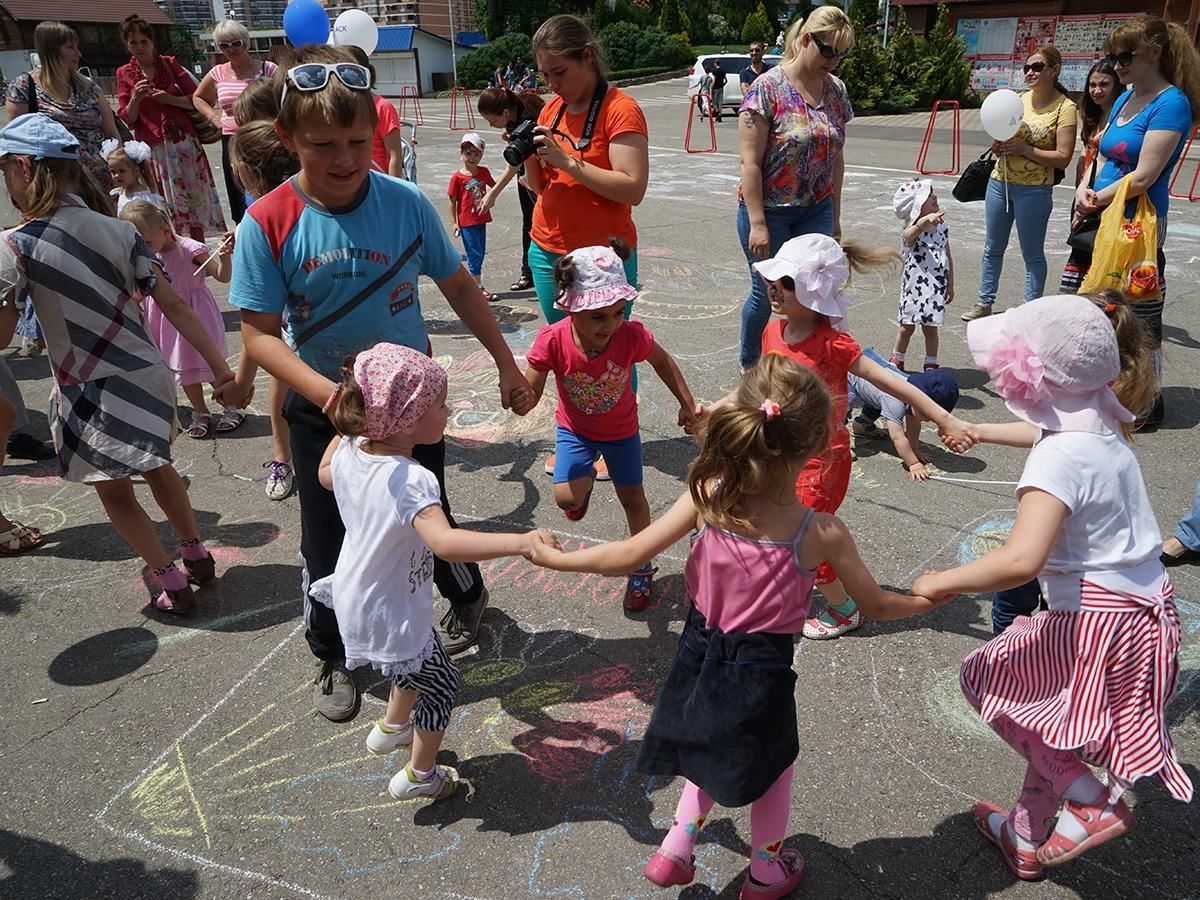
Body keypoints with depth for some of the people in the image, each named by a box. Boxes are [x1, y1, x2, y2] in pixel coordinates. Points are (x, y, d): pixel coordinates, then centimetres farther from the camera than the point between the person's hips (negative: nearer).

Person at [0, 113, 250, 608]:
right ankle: (197, 557, 39)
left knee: (114, 492, 18)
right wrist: (224, 371, -3)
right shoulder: (119, 232, -2)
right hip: (147, 377, 5)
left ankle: (172, 582, 21)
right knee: (156, 468, 29)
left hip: (89, 396, -5)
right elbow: (175, 306, -5)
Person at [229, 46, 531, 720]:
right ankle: (332, 657, 38)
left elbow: (459, 287, 0)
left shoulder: (407, 203, -13)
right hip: (321, 410, 0)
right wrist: (326, 391, -30)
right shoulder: (269, 224, -16)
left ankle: (468, 598, 49)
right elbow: (260, 334, -15)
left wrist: (506, 363, 2)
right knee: (327, 543, 13)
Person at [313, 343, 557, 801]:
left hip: (354, 595, 9)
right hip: (391, 615, -8)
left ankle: (391, 727, 57)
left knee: (415, 661, 34)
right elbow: (445, 542, -52)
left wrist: (342, 426, 21)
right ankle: (420, 775, 36)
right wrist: (519, 541, -56)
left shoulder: (348, 453, -11)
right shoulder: (411, 481, -37)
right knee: (441, 682, 17)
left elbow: (325, 475, 13)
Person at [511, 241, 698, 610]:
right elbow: (530, 393, -23)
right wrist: (522, 399, -47)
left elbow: (662, 362, -10)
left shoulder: (631, 336, -32)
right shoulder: (552, 341, -34)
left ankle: (641, 568, 40)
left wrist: (688, 405, -4)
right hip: (575, 430, 0)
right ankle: (586, 480, 25)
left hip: (621, 431, 1)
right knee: (566, 498, -15)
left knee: (632, 497, 16)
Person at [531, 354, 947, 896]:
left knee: (716, 747, 33)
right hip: (762, 672, -2)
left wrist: (554, 558, -2)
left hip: (701, 652, 2)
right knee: (773, 760, 27)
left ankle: (677, 843, 31)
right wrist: (926, 598, 14)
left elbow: (629, 556, -16)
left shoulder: (709, 497, -20)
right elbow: (878, 606, -7)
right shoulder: (822, 533, -22)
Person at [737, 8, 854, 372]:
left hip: (816, 211, 5)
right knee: (766, 293, 7)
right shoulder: (767, 88, -13)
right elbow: (750, 161, -15)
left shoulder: (836, 90, 4)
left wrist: (835, 216, 14)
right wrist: (757, 223, -17)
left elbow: (836, 157, 12)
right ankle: (749, 367, 30)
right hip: (769, 210, -5)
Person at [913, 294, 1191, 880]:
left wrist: (943, 583, -23)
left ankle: (1090, 800, 7)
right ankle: (1028, 841, 41)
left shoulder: (1059, 456, -23)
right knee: (1045, 712, 24)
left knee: (986, 676, 9)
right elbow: (1043, 432, 32)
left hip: (1099, 626, -9)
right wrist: (977, 431, 44)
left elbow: (1021, 560, -37)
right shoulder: (1100, 430, 5)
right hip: (1144, 610, 9)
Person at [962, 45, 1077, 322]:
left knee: (1032, 254, 3)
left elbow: (1063, 158, -15)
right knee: (992, 248, 14)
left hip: (1034, 190, -6)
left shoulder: (1065, 107, -10)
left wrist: (1023, 149, -21)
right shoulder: (1020, 99, 6)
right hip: (1000, 182, 6)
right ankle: (984, 303, 26)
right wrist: (998, 146, -5)